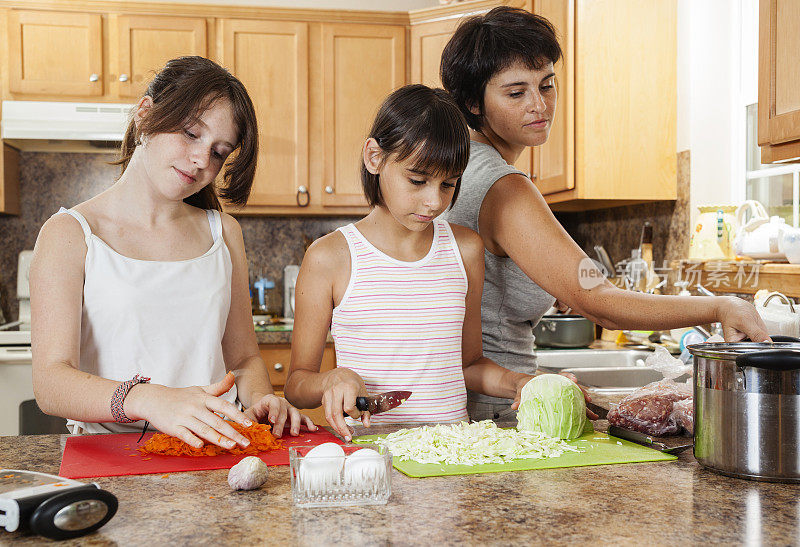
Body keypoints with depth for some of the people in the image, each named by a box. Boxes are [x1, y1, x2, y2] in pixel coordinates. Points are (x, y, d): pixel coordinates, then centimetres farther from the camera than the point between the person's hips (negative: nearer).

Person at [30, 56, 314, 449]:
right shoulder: (70, 235, 1)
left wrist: (260, 401, -8)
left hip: (215, 456, 3)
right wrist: (150, 400, -30)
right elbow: (51, 380, -11)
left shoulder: (223, 232, 15)